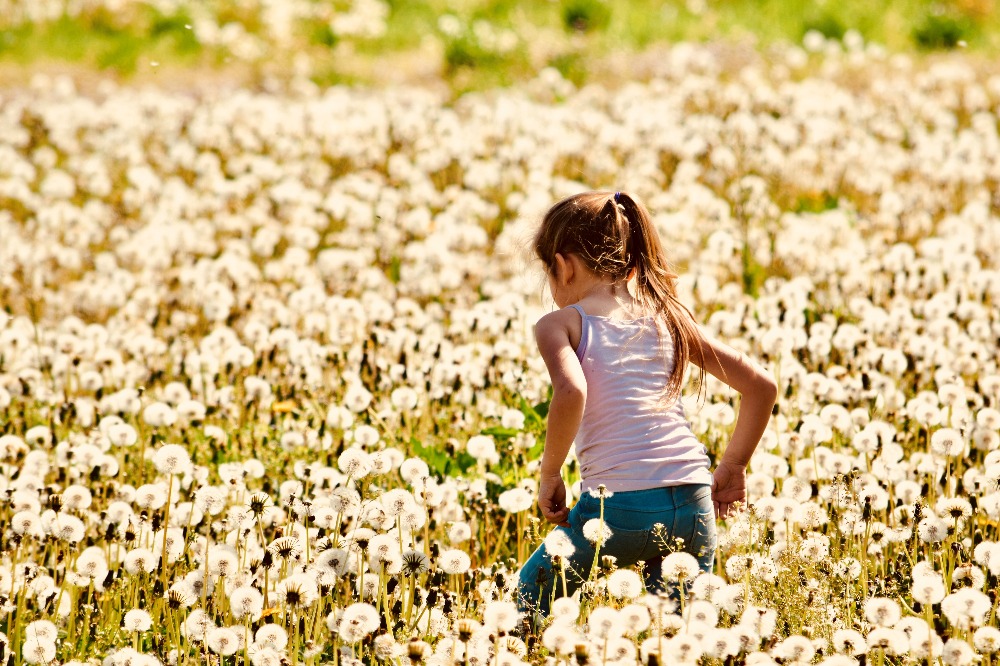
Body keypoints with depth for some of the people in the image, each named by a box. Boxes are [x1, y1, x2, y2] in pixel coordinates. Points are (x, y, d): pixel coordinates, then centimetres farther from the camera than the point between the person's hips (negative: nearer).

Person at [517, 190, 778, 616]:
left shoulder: (561, 324, 2)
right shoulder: (668, 317, 16)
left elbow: (570, 392, -20)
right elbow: (761, 386, 14)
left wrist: (549, 474, -7)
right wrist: (732, 467, 23)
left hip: (620, 505, -4)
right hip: (694, 502, 4)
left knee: (531, 596, 20)